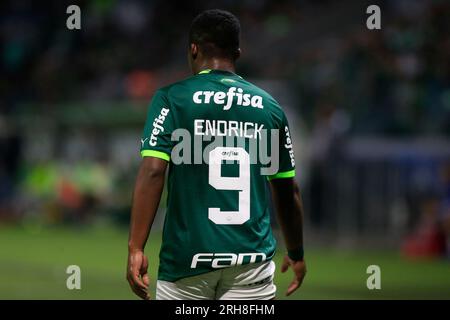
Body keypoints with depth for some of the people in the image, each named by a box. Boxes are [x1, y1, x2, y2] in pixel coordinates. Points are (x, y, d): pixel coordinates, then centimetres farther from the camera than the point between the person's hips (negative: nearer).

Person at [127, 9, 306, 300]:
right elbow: (288, 192, 15)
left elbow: (153, 171, -12)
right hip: (252, 261, 1)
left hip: (187, 260, -1)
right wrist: (296, 254, 28)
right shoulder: (269, 107, 9)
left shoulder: (171, 99, 0)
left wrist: (136, 248, -14)